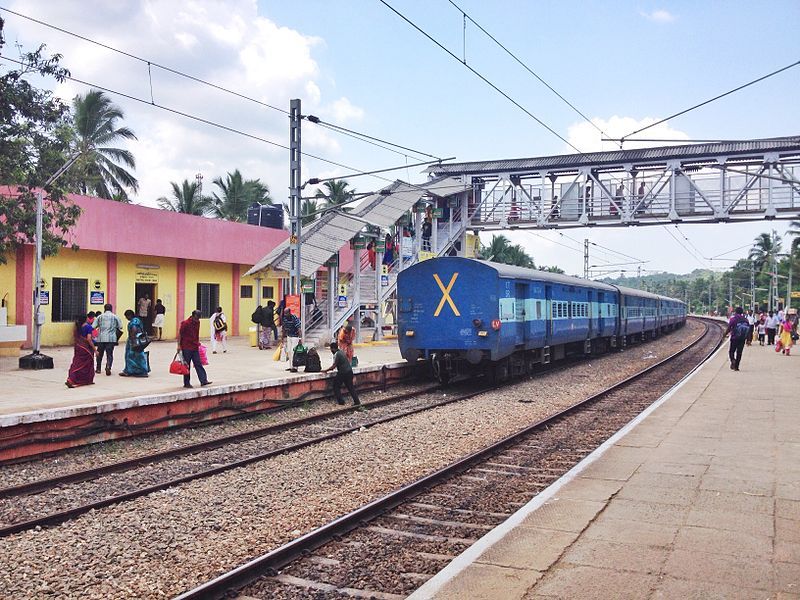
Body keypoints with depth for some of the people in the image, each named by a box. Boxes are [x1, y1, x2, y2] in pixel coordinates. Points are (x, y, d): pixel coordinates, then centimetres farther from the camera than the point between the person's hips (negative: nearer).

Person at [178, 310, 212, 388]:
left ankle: (203, 380, -1)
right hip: (186, 348, -6)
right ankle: (186, 383, 8)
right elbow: (179, 334, -9)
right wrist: (179, 345, -10)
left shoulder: (197, 323, 6)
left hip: (195, 347, 6)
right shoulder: (185, 323, -13)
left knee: (198, 364, 2)